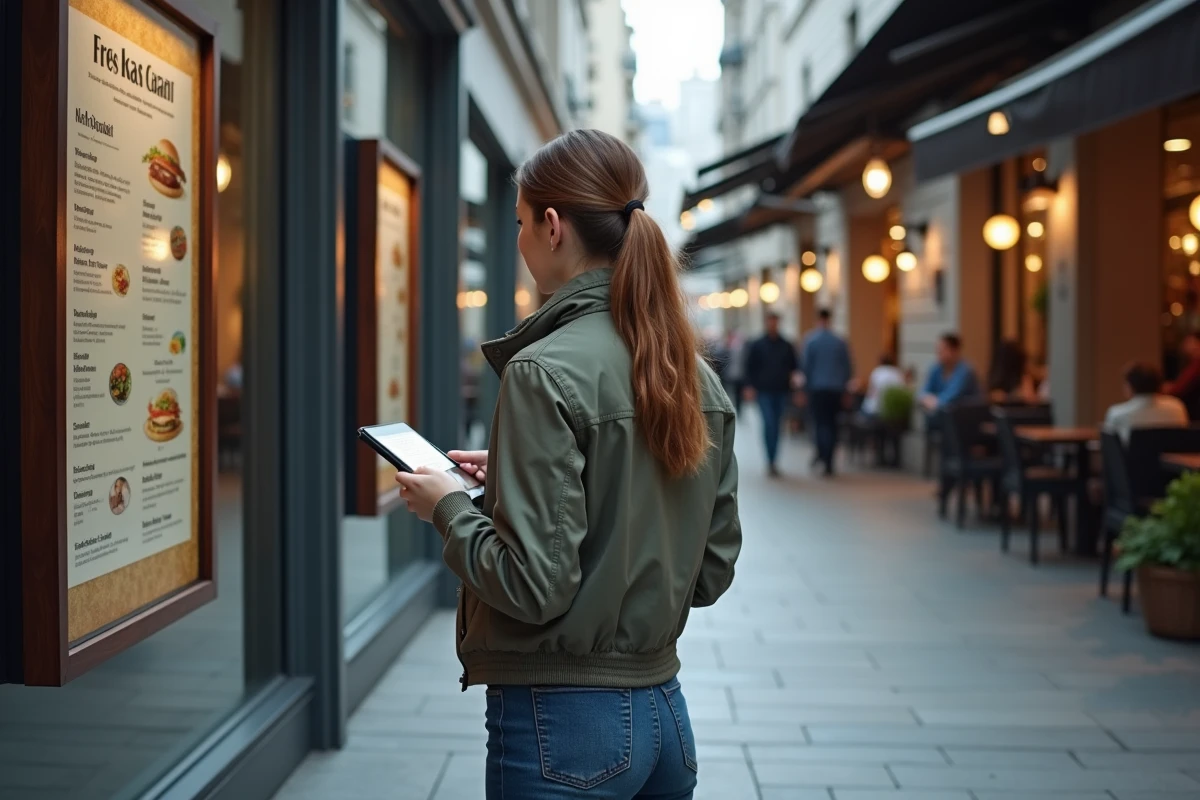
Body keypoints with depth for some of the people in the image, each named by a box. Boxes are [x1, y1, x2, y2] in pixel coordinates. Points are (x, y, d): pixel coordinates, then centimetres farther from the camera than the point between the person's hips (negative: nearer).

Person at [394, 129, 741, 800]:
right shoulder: (700, 379, 4)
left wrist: (449, 507, -3)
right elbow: (712, 572, 9)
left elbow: (536, 586, -21)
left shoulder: (546, 373, -18)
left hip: (565, 719, -7)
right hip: (665, 711, 7)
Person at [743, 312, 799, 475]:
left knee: (776, 426, 6)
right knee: (769, 424, -14)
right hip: (764, 392, -3)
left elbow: (794, 366, 15)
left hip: (781, 391, 3)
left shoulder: (786, 346, 11)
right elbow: (750, 367, 4)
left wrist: (794, 376, -6)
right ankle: (770, 460, -14)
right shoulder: (756, 345, 5)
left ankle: (772, 461, 15)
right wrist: (749, 387, -7)